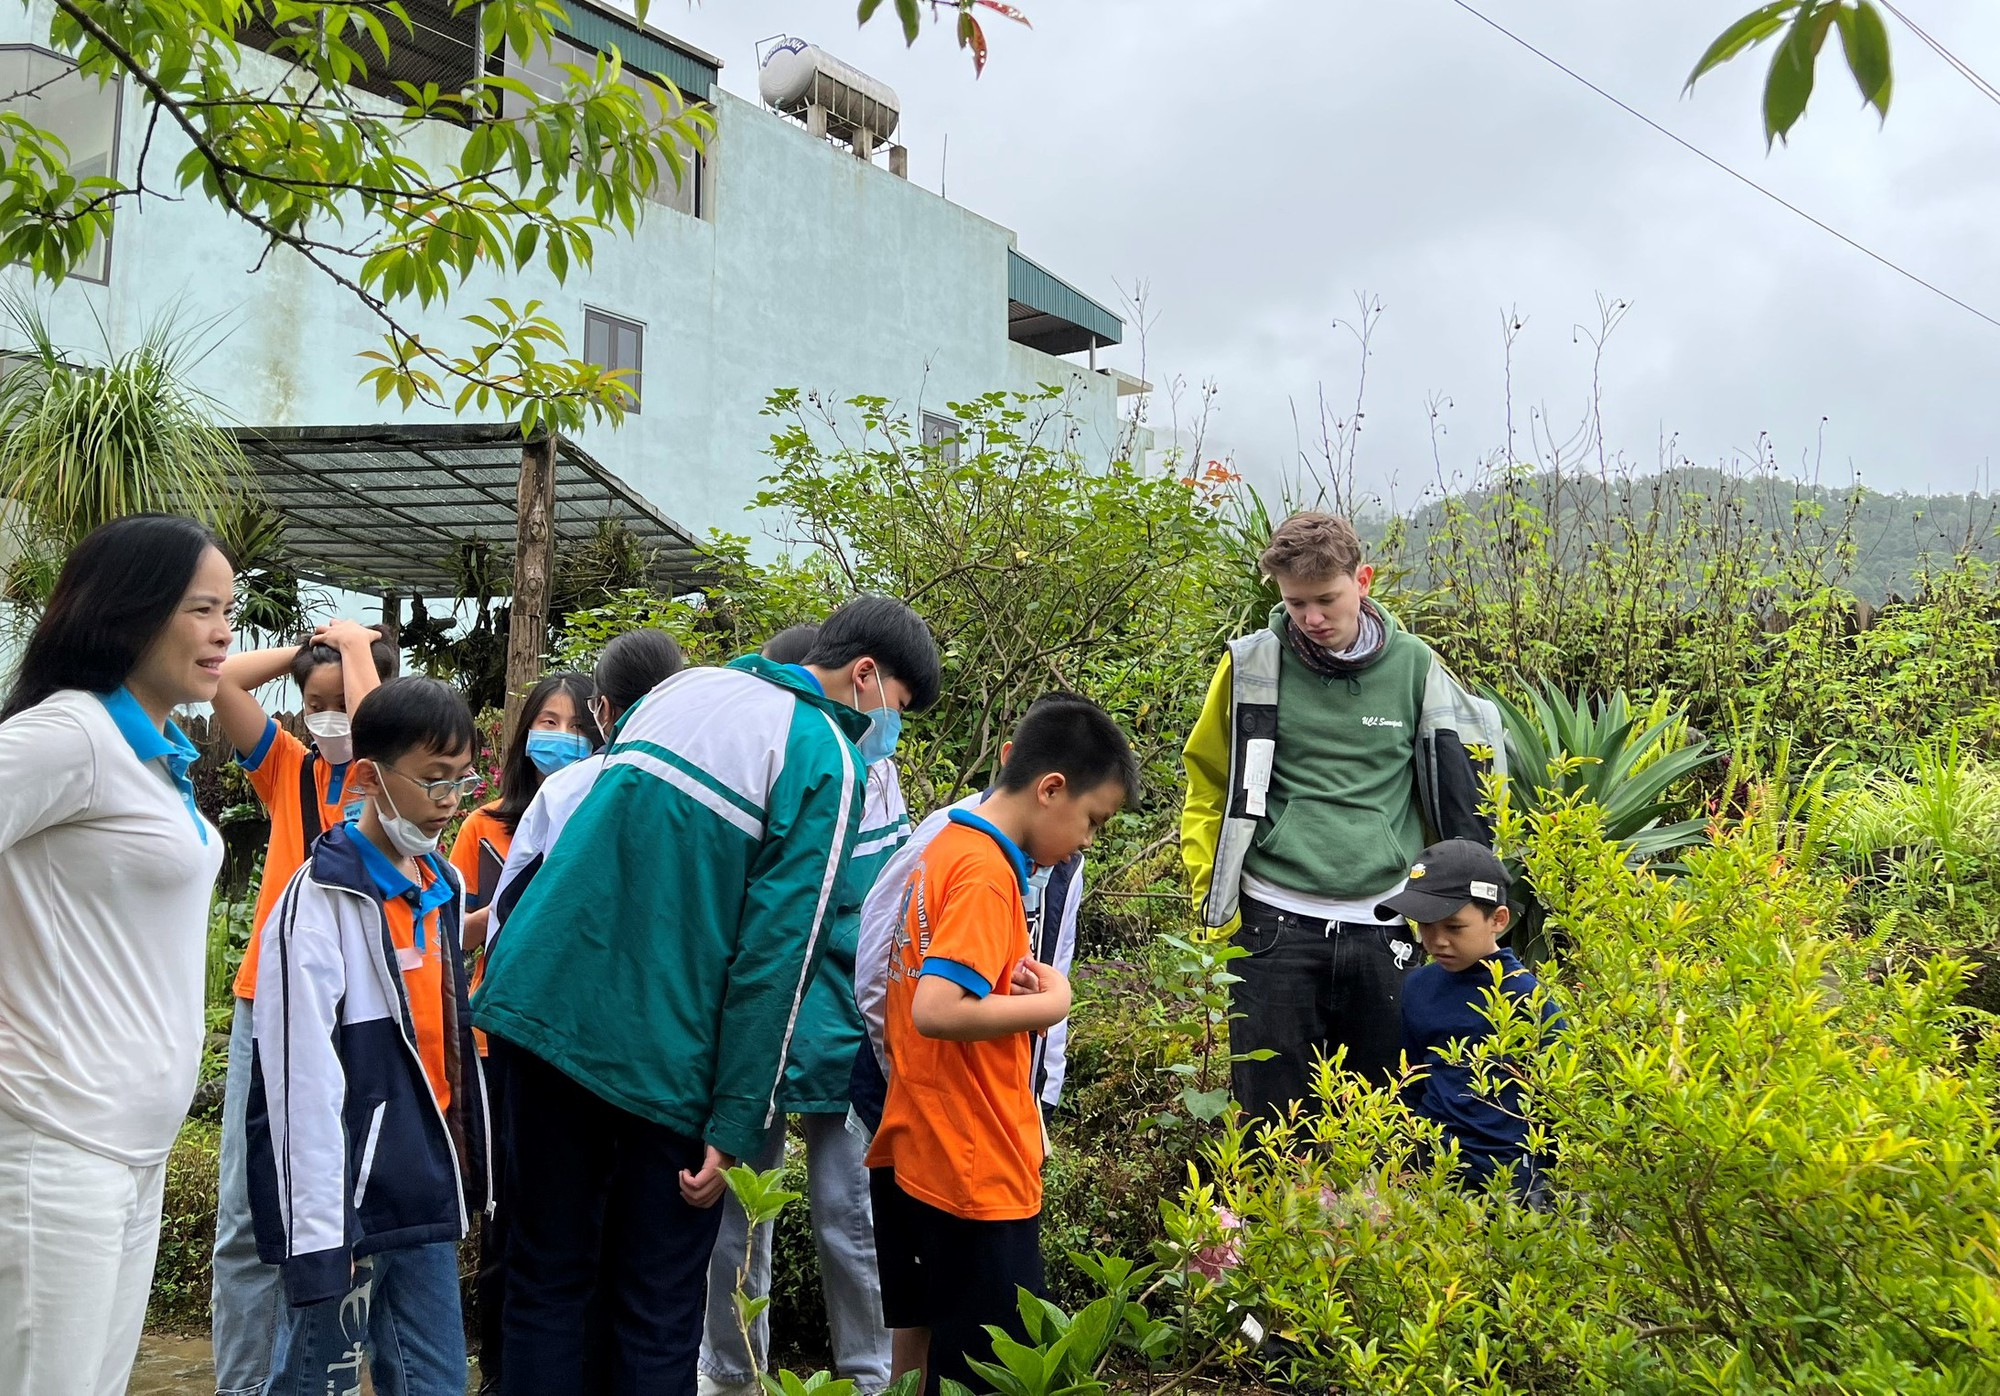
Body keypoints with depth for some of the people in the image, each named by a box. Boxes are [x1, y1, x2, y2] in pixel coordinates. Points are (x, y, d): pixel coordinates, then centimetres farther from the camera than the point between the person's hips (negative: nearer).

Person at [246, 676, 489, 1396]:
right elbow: (302, 1079, -17)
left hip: (425, 1198, 7)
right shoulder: (321, 898, -12)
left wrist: (463, 1175, 15)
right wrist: (317, 1236, -19)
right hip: (347, 1202, -7)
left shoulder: (442, 887, 12)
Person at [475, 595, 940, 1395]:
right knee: (657, 1313, 8)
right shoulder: (828, 762, -8)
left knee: (547, 1277, 15)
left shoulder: (683, 687, 13)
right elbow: (775, 955, -14)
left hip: (545, 1002, 6)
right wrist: (735, 1129, -12)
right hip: (663, 1055, -6)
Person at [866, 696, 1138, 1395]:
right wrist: (1050, 1003, -16)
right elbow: (937, 1012, -29)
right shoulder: (987, 874, -19)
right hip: (975, 1173, -9)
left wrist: (1017, 982, 2)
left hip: (910, 1154, 10)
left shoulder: (945, 849, 9)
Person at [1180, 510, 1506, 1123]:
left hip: (1382, 928, 2)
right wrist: (1212, 898, 0)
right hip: (1276, 925, -1)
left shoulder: (1414, 666, 4)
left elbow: (1461, 788, 14)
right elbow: (1208, 790, 8)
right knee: (1271, 1109, 4)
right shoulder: (1255, 665, 0)